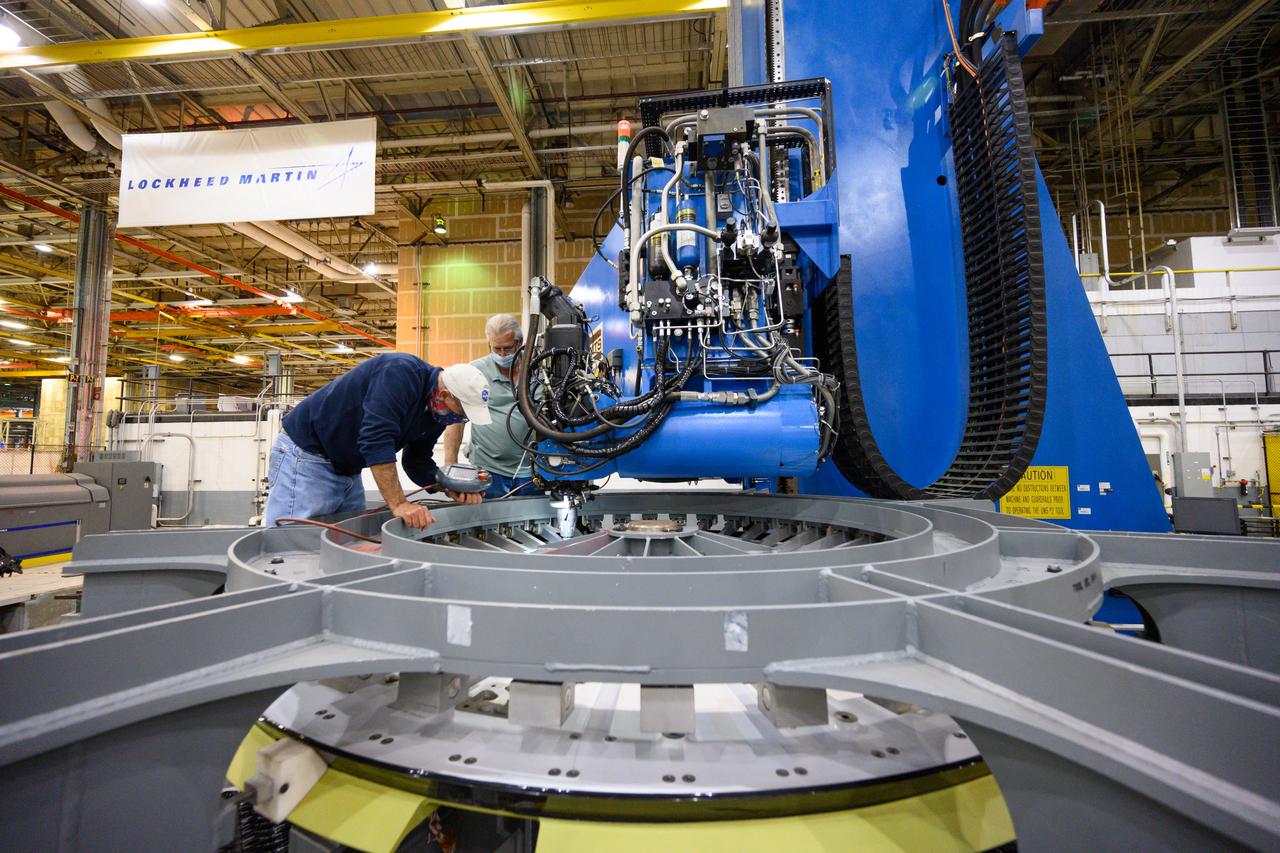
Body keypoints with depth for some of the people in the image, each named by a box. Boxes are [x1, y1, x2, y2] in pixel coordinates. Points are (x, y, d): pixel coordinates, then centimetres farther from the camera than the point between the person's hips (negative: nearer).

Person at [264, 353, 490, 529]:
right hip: (306, 452, -9)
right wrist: (398, 503, -34)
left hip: (348, 469, 9)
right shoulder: (401, 372, -27)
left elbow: (417, 461, 8)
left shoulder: (437, 411, 0)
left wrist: (452, 489, -9)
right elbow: (376, 438, -35)